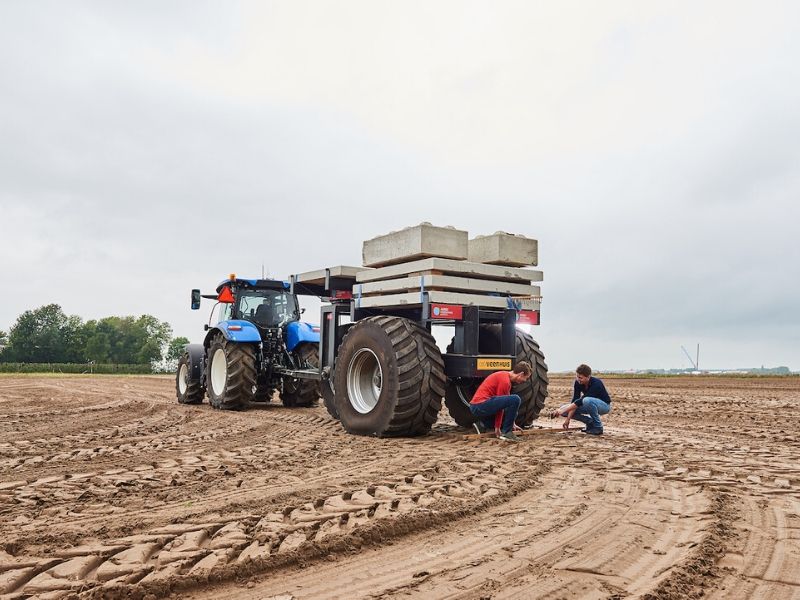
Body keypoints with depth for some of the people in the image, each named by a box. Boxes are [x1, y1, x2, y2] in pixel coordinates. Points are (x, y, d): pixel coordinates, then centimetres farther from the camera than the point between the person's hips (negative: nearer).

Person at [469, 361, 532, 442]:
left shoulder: (505, 376, 17)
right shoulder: (505, 380, -14)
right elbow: (500, 405, -12)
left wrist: (512, 424, 21)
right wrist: (497, 427, -5)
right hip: (481, 405, -11)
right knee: (515, 399, -24)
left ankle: (483, 425, 17)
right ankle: (506, 432, -14)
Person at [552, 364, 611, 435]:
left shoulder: (596, 384, -33)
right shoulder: (578, 383, -14)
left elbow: (581, 401, -38)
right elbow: (574, 400, -16)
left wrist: (564, 410, -42)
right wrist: (568, 418, -24)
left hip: (604, 405, -6)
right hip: (591, 405, 7)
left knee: (587, 400, -40)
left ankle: (598, 427, -19)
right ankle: (590, 422, 3)